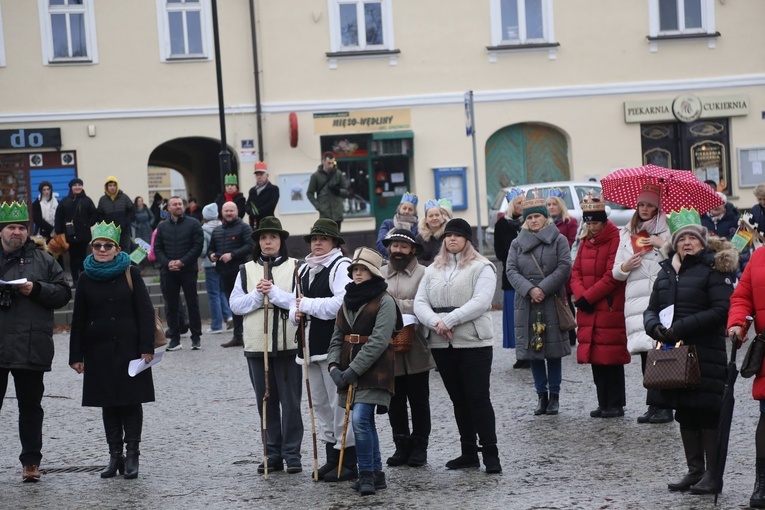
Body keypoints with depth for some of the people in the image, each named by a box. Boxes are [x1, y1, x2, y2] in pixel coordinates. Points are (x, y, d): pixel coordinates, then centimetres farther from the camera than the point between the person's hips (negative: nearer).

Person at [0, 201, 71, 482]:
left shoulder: (42, 260, 8)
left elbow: (63, 293, 4)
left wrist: (36, 289, -11)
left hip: (30, 347, 0)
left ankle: (31, 461, 12)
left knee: (30, 406, 6)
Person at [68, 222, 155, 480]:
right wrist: (76, 356, 3)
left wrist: (147, 348, -10)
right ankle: (115, 455, 12)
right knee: (108, 403, 6)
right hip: (98, 350, 2)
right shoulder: (87, 279, 5)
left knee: (131, 401, -1)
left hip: (129, 348, -2)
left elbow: (145, 312, -3)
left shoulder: (130, 274, -1)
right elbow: (78, 320, 7)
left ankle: (132, 455, 4)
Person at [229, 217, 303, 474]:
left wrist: (274, 292, -17)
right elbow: (235, 305, 3)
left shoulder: (294, 267, 1)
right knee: (266, 402, 8)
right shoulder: (246, 270, 10)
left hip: (288, 344, -3)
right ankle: (273, 453, 15)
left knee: (290, 401, -1)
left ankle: (292, 454, 6)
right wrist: (257, 296, -11)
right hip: (256, 346, 3)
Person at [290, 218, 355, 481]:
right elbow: (296, 301, 26)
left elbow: (343, 303, -23)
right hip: (311, 346, 9)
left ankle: (348, 463, -1)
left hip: (334, 346, -9)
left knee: (339, 403, -7)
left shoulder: (341, 267, -10)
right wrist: (296, 312, 2)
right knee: (320, 403, 14)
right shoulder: (304, 269, 17)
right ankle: (332, 458, 23)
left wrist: (308, 305, -15)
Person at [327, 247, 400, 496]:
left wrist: (355, 369, -20)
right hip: (349, 370, 7)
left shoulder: (384, 301, -9)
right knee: (366, 422, 11)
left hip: (373, 371, -7)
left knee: (360, 420, -17)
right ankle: (376, 473, 20)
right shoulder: (348, 299, 13)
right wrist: (334, 366, -4)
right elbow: (337, 336, 12)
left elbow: (378, 341, -17)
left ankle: (367, 474, -7)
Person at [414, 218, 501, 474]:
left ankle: (490, 454, -4)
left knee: (478, 398, -8)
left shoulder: (482, 267, -2)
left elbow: (480, 302, -15)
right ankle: (468, 453, 18)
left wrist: (448, 320, -19)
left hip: (474, 343, -5)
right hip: (441, 345, 5)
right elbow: (420, 303, 5)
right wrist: (436, 323, -14)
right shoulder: (432, 270, 14)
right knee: (458, 400, 11)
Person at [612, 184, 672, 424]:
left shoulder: (666, 231, 4)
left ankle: (665, 406, -8)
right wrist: (625, 267, 1)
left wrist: (663, 245, -13)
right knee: (645, 353, 3)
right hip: (636, 298, 5)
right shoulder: (626, 235, 18)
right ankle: (654, 405, 10)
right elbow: (616, 273, 21)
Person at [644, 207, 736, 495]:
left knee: (707, 412, -5)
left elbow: (721, 310, -15)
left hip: (705, 352, -7)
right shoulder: (667, 271, 15)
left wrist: (681, 327, -19)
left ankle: (712, 475, 1)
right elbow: (652, 308, 16)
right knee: (685, 413, 11)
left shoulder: (715, 268, -5)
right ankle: (694, 471, 20)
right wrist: (655, 326, -7)